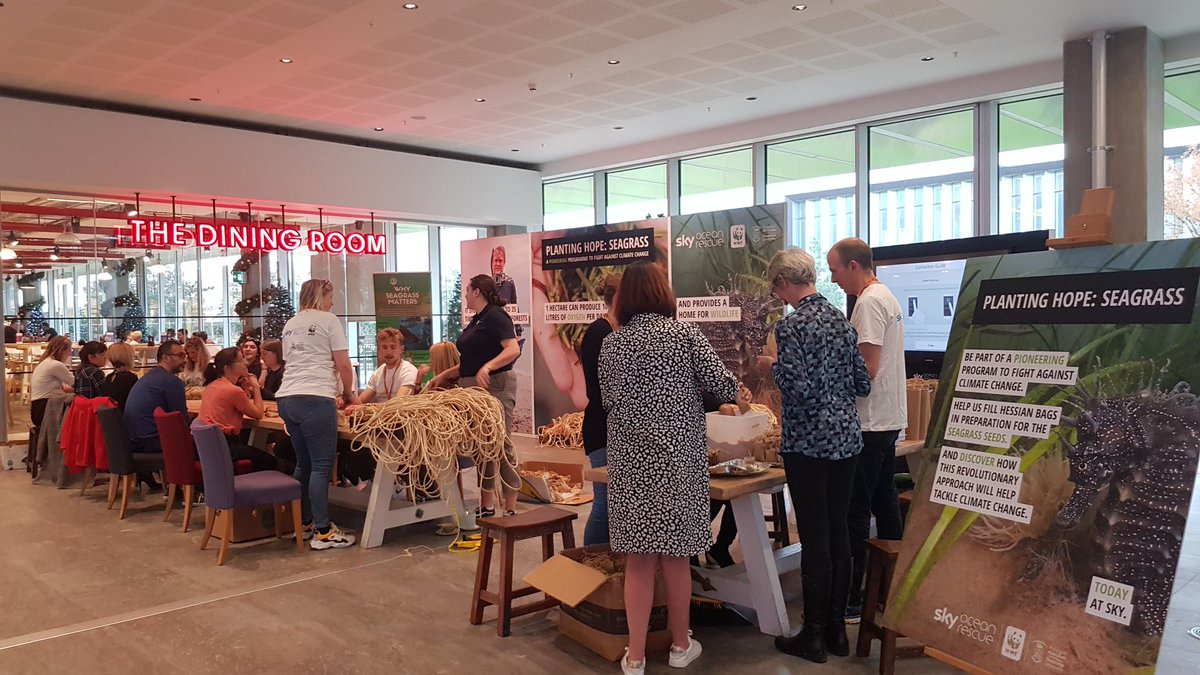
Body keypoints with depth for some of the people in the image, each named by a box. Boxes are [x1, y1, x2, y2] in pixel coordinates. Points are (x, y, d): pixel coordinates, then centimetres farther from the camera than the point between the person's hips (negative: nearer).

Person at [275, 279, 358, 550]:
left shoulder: (290, 325, 21)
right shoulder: (328, 320, 1)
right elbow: (343, 365, -3)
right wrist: (349, 394, 15)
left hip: (286, 398, 8)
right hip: (315, 399, -7)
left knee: (303, 463, 16)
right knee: (322, 466, -4)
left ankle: (305, 523, 22)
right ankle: (322, 532, -3)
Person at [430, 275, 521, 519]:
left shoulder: (495, 316, -10)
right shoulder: (477, 320, 19)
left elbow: (513, 350, -23)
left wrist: (487, 367, -35)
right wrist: (445, 375, 24)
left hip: (495, 387, -10)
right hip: (474, 389, 10)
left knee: (501, 447, -7)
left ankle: (511, 511, -2)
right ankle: (486, 508, 19)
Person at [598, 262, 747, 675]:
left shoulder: (611, 344, 3)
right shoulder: (684, 333, -3)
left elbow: (608, 401, 9)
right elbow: (720, 384, -4)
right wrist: (738, 394, 18)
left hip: (631, 457, 1)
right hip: (678, 456, -1)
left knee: (638, 558, 7)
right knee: (675, 555, 10)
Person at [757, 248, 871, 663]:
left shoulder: (792, 325, -14)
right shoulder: (840, 318, 9)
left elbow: (800, 389, -21)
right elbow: (863, 383, 11)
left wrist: (773, 367, -4)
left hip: (808, 442, -7)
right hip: (846, 438, 7)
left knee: (814, 539, 0)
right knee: (838, 531, 13)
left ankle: (813, 637, 12)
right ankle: (837, 629, 23)